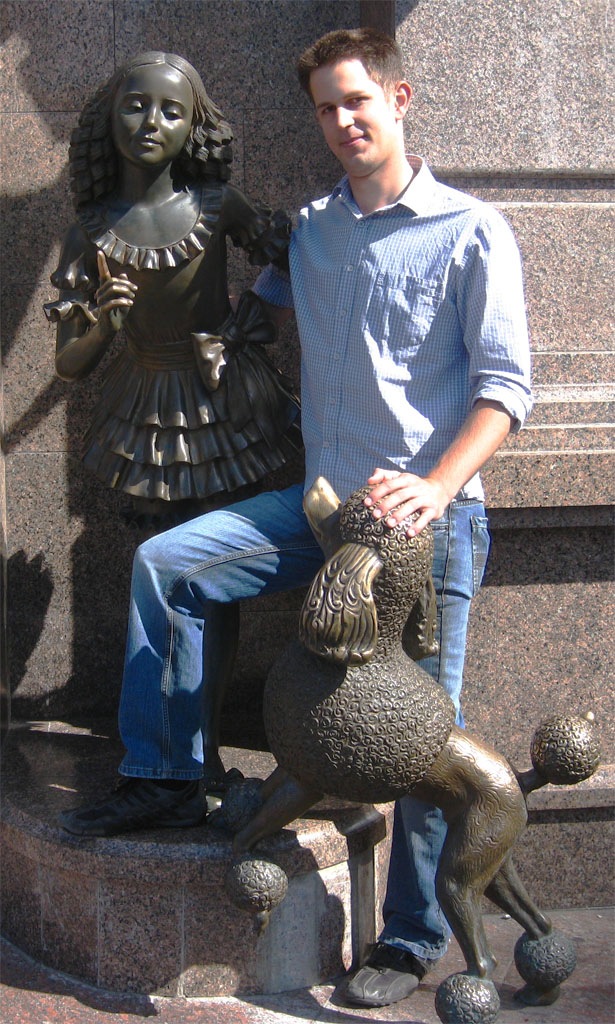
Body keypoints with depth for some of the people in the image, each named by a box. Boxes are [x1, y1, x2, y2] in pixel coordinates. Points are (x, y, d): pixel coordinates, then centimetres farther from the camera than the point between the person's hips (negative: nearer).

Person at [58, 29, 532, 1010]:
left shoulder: (472, 231, -4)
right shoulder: (309, 231, 13)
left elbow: (505, 383, -10)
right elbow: (252, 303, 34)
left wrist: (438, 488, -24)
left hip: (430, 516, -5)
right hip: (324, 503, 5)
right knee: (165, 563, -8)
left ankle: (412, 939, 15)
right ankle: (164, 777, 5)